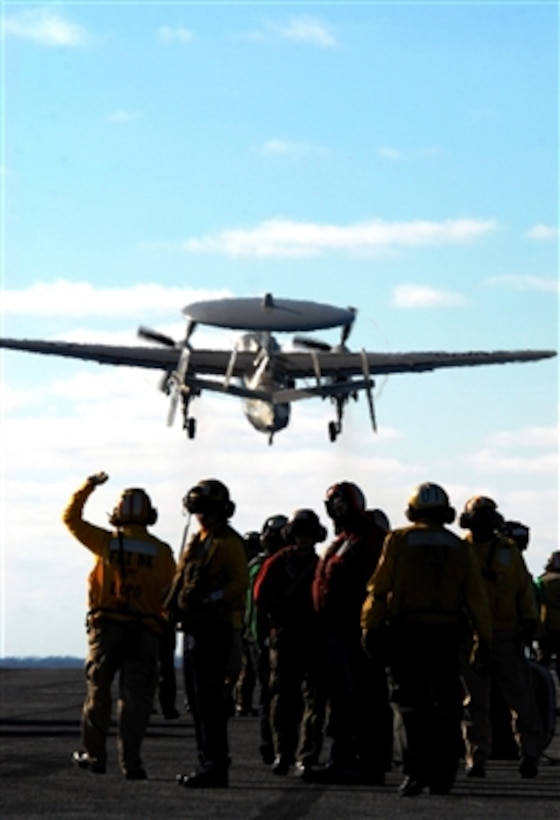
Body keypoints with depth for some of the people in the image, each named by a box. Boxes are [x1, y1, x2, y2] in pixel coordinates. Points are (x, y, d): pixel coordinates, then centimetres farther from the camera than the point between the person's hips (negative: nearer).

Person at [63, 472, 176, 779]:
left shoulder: (107, 542, 1)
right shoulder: (161, 552, 0)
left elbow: (71, 518, 13)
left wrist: (89, 486, 22)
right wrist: (167, 632, 12)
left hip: (106, 627, 1)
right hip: (145, 632, -1)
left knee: (98, 690, 13)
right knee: (135, 697, 0)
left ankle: (94, 754, 18)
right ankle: (130, 761, -7)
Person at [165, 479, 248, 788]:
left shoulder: (229, 543, -7)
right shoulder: (196, 542, 20)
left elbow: (239, 583, -17)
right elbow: (182, 581, 25)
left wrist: (211, 598, -27)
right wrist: (174, 606, 10)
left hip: (216, 628, -9)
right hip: (194, 627, 9)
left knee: (209, 699, -12)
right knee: (197, 699, 11)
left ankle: (215, 766, -11)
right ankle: (208, 762, 17)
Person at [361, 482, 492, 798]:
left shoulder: (399, 540, 1)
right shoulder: (460, 548, 8)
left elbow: (379, 588, -3)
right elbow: (476, 597, 5)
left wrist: (370, 627, 2)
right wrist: (485, 638, 8)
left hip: (407, 632, -2)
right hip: (447, 633, 2)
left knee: (411, 701, -2)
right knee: (446, 704, 9)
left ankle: (418, 768, -18)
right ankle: (443, 775, 11)